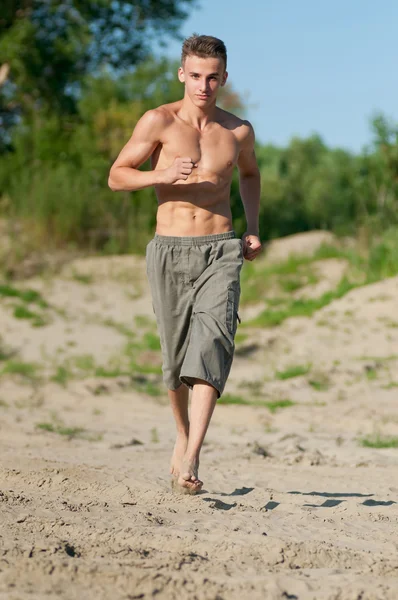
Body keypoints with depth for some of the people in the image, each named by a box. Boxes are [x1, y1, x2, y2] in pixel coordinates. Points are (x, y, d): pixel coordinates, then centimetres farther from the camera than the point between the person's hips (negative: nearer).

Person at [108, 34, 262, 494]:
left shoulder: (238, 131, 6)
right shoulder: (159, 122, -2)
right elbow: (117, 177, 1)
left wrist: (252, 230, 17)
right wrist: (161, 176, -18)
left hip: (221, 252, 1)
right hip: (169, 251, 0)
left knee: (211, 344, -19)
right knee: (175, 357, 6)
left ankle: (190, 459, -24)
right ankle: (183, 435, 33)